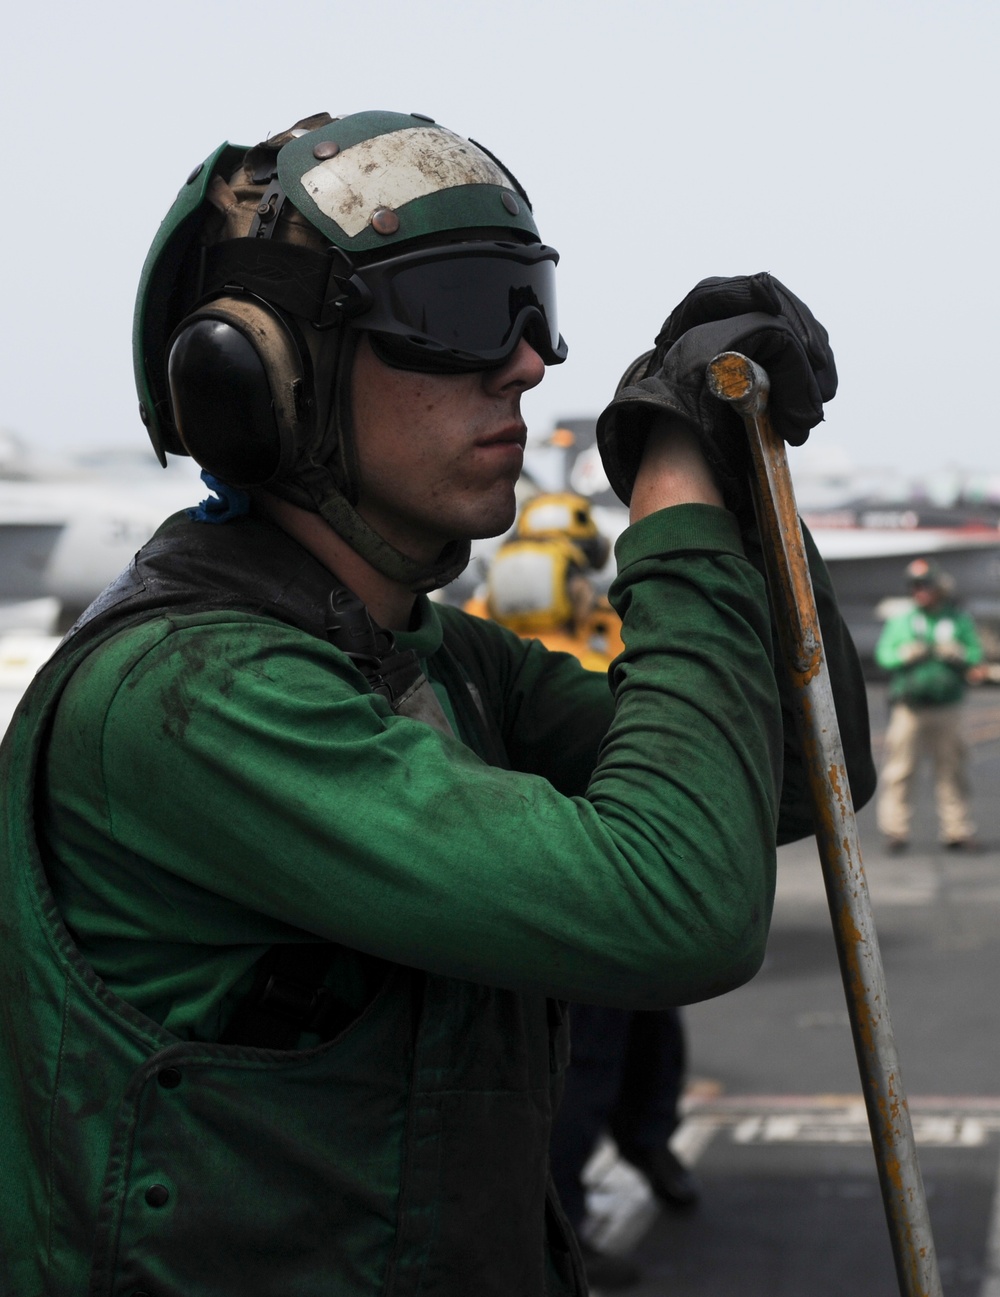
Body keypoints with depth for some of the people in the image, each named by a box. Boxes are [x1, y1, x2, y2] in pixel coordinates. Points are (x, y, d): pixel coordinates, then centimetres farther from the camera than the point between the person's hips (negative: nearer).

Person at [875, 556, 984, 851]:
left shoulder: (959, 620, 9)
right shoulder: (900, 620, 10)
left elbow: (976, 655, 5)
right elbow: (882, 654, 4)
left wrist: (959, 655, -15)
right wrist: (904, 655, -14)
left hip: (947, 708, 1)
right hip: (908, 708, -1)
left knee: (952, 770, 4)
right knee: (900, 769, -5)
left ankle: (957, 830, 12)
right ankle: (895, 830, -2)